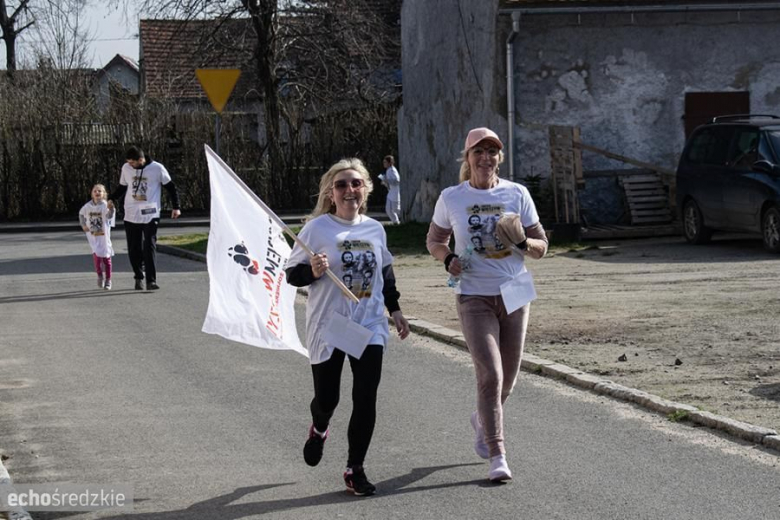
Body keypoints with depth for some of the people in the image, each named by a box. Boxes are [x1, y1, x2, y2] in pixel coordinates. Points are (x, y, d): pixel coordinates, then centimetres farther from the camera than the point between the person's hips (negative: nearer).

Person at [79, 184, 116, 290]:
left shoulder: (105, 206, -15)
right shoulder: (88, 206, -5)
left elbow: (109, 216, -35)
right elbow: (81, 214, 15)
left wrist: (110, 209, -55)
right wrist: (83, 225, 5)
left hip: (104, 235, -1)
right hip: (92, 235, 1)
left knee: (106, 257, 5)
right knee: (96, 254, -15)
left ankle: (108, 280, 18)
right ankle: (100, 275, 4)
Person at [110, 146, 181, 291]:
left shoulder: (157, 169, -5)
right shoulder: (126, 168, 5)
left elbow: (170, 187, 4)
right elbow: (122, 187, 20)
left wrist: (176, 207, 0)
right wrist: (111, 200, 8)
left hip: (150, 215, -3)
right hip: (131, 215, 4)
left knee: (149, 247, -12)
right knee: (134, 249, 4)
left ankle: (151, 280, -14)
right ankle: (138, 277, 20)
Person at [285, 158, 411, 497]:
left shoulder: (375, 229, 6)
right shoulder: (317, 228, -8)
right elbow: (292, 273, -5)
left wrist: (395, 309, 18)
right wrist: (313, 271, -25)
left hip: (369, 327, 3)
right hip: (328, 326, -3)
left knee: (366, 399, -5)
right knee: (327, 397, 5)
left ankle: (355, 469, 6)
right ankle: (318, 430, 42)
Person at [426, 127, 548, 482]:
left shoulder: (517, 194, 2)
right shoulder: (451, 198, 0)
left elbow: (541, 247, 6)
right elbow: (434, 240, 14)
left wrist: (522, 243, -16)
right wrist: (448, 258, -8)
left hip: (513, 294, 2)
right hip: (474, 298, -2)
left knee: (507, 378, 11)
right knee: (490, 374, -15)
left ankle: (482, 420, 43)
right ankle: (497, 456, -13)